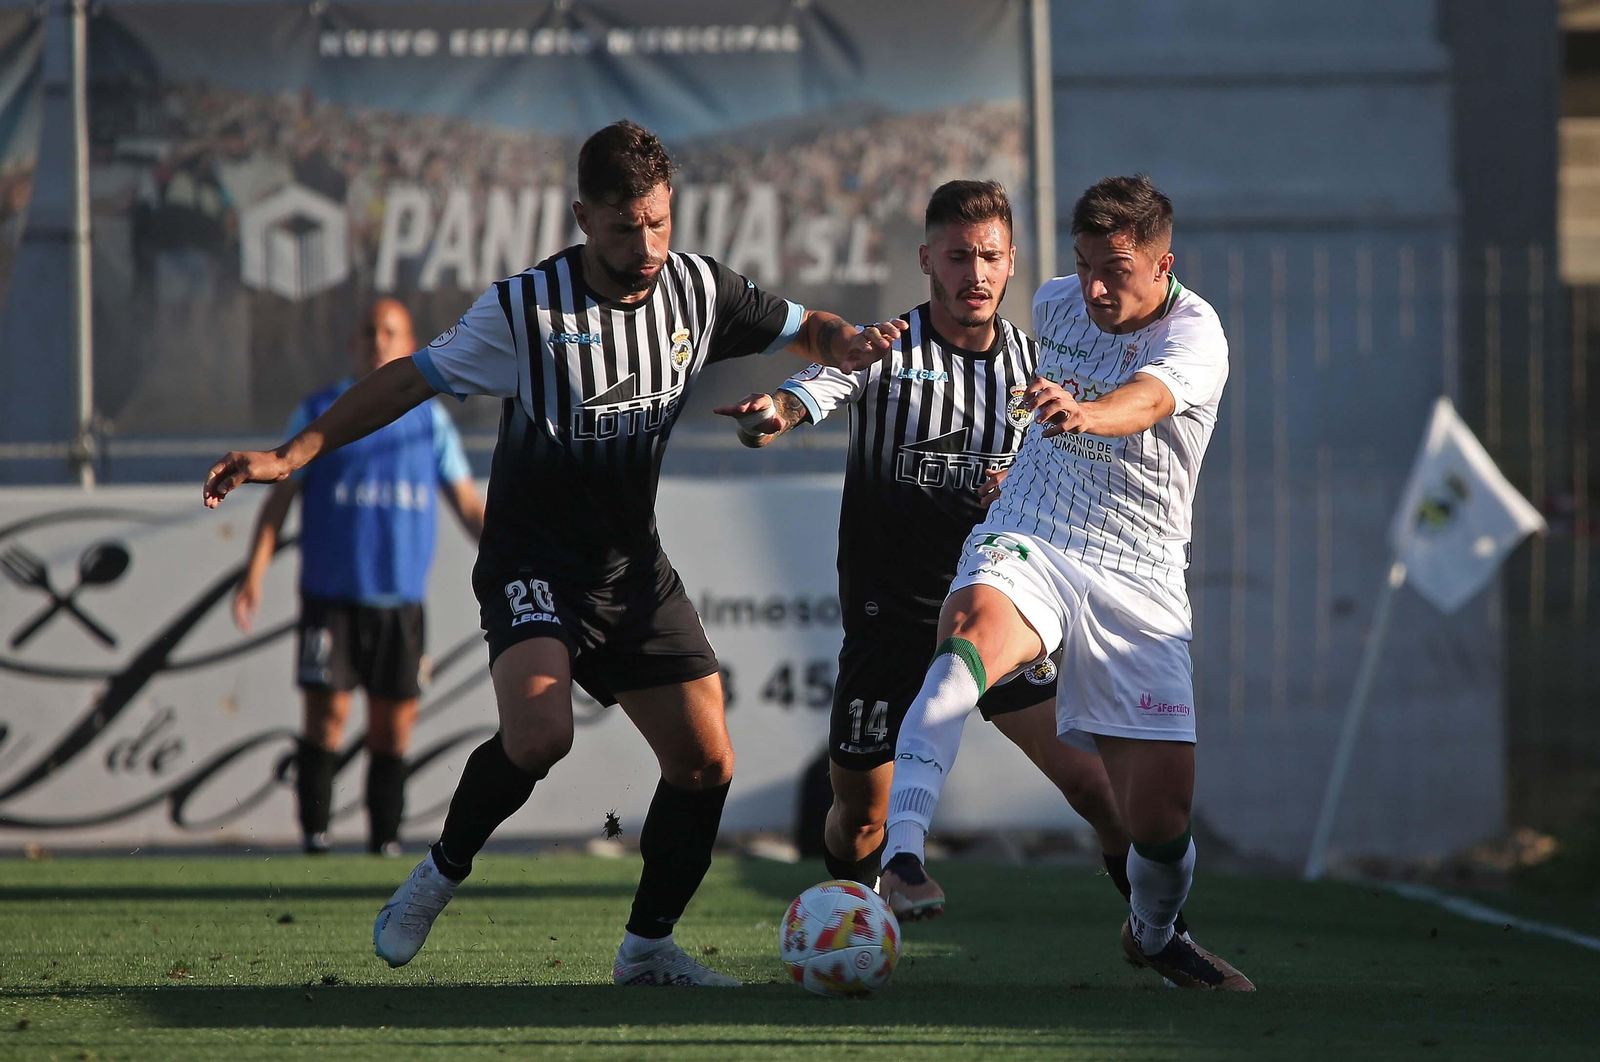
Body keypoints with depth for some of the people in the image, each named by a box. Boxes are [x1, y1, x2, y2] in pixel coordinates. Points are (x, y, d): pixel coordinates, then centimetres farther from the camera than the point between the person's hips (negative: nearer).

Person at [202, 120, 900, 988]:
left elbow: (802, 330, 12)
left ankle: (647, 946, 17)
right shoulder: (526, 308, -14)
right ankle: (440, 876, -3)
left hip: (635, 567, 5)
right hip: (534, 565, -5)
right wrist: (290, 456, -14)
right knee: (538, 734, -29)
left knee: (706, 763, -1)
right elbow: (411, 379, -9)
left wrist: (850, 345, -12)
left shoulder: (697, 290, -1)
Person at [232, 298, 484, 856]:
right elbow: (279, 496, 5)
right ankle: (314, 838, -3)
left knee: (393, 728, 1)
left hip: (401, 600, 2)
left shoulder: (430, 420, 10)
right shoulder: (319, 412, 5)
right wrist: (254, 573, -5)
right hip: (331, 596, -2)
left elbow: (469, 506, 13)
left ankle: (385, 843, 8)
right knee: (327, 716, -8)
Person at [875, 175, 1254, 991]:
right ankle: (902, 851, -52)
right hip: (1027, 545, 2)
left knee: (1161, 816, -4)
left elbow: (1143, 401, -37)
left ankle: (1154, 932, 33)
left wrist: (1083, 413, -56)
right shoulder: (1057, 305, 4)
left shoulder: (1196, 336, -13)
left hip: (1138, 583, -1)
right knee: (975, 626, -37)